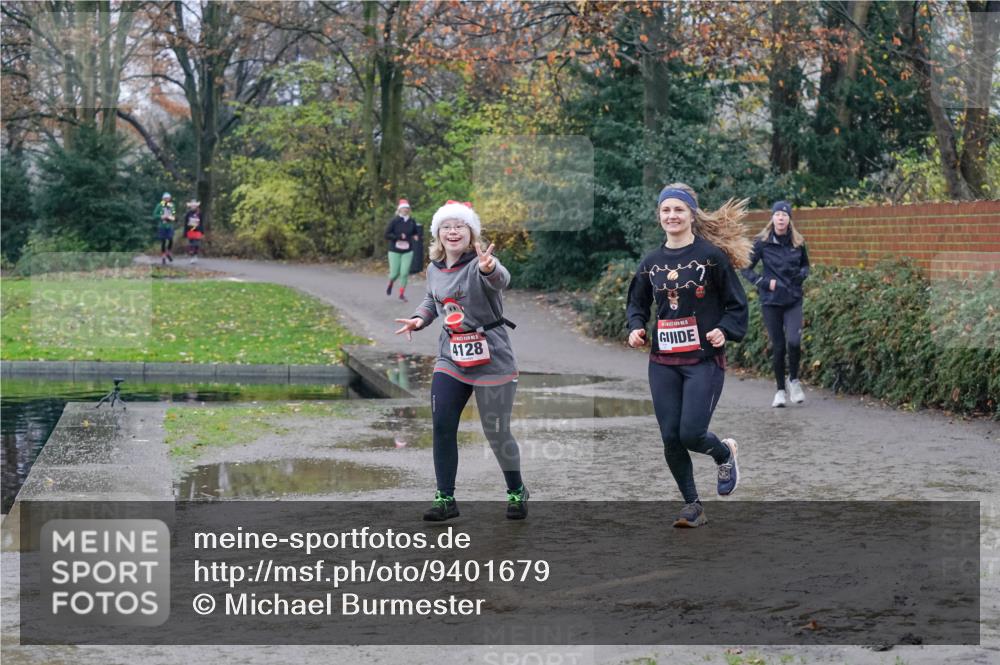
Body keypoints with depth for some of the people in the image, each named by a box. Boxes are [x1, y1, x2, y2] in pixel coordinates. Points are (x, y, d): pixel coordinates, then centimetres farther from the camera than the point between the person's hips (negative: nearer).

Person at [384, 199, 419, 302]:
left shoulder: (412, 222, 1)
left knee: (404, 273, -7)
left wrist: (416, 237, -5)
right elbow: (387, 235, -10)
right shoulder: (394, 221, -9)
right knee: (395, 273, 0)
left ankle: (402, 294, 6)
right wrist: (399, 237, -22)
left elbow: (415, 233, 18)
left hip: (407, 252, 2)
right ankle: (390, 284, 35)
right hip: (394, 251, -2)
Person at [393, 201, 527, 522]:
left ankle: (517, 492, 27)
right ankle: (445, 499, 9)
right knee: (442, 427, -2)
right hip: (450, 358, 5)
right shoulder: (434, 268, 3)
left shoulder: (480, 263, -18)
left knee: (497, 433, 3)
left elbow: (501, 280, -41)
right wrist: (419, 319, 0)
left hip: (491, 359, -5)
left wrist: (489, 269, -65)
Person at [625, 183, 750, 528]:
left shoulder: (712, 255, -5)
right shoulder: (651, 262, 8)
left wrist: (725, 331, -18)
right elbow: (637, 304, 20)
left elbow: (736, 303, -1)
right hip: (663, 361, 4)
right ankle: (692, 506, 17)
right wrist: (636, 328, 0)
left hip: (705, 360, -4)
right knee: (671, 438, 1)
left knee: (691, 434, -12)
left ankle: (726, 453, 23)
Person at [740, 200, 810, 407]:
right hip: (771, 301, -1)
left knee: (794, 341, -17)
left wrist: (802, 274, -3)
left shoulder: (798, 242, 2)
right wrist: (764, 282, -11)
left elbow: (805, 264, 19)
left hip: (793, 299, 1)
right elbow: (745, 268, 1)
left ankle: (793, 379, 10)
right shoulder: (762, 242, -5)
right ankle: (780, 390, 19)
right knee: (777, 346, 3)